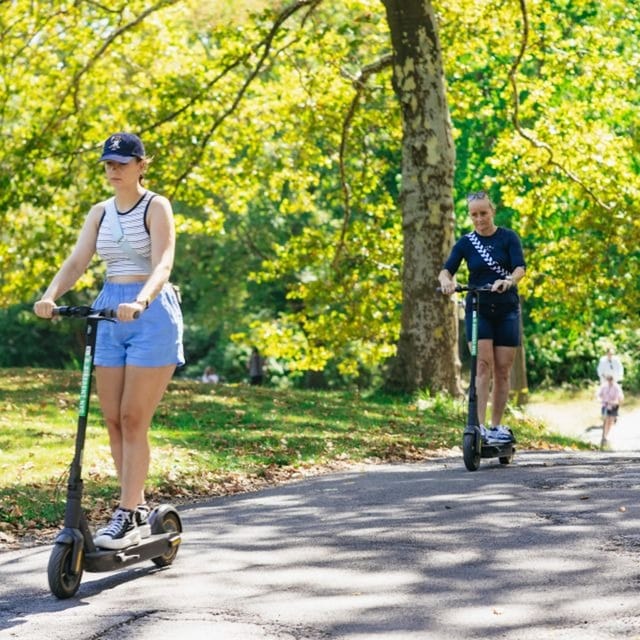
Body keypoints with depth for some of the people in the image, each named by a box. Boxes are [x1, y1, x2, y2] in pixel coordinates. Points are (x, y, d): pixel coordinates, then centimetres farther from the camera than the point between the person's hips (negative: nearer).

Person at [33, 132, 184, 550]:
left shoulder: (156, 207, -5)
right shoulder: (100, 213, 12)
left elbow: (162, 264, -19)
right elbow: (76, 262, 1)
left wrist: (141, 301, -37)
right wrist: (51, 296, -18)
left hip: (151, 315, -6)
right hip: (109, 314, 6)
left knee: (134, 420, -7)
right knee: (113, 420, 6)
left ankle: (128, 516, -2)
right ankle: (138, 509, 16)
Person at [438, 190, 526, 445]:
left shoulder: (508, 238, 0)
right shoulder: (466, 243, 3)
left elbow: (520, 268, -12)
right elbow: (446, 270, -6)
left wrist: (508, 281, -34)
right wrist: (446, 281, -30)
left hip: (506, 309, 0)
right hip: (477, 309, 0)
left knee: (503, 370, 1)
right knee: (483, 364, -14)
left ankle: (497, 427, 11)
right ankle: (480, 426, -19)